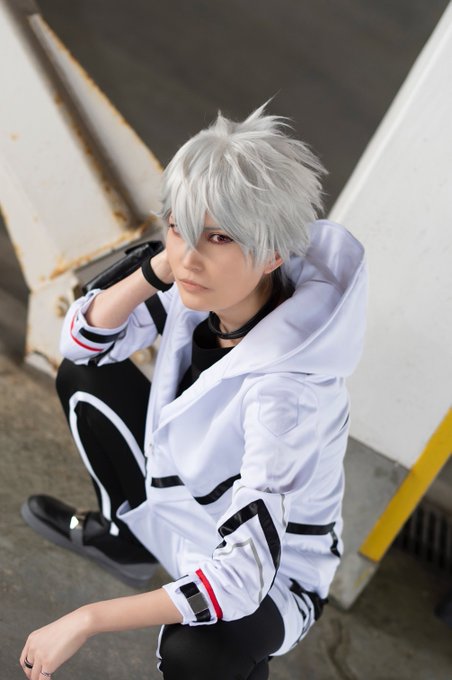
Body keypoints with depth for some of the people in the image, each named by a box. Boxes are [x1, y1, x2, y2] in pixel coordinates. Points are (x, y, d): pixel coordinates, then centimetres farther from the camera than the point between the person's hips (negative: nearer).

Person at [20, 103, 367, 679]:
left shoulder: (286, 390, -38)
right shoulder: (206, 284, -19)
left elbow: (245, 571, -38)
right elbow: (81, 340, -7)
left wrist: (86, 621, -36)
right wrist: (157, 269, -26)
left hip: (272, 571, -7)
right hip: (182, 498, 7)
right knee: (84, 377, 0)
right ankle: (125, 539, 21)